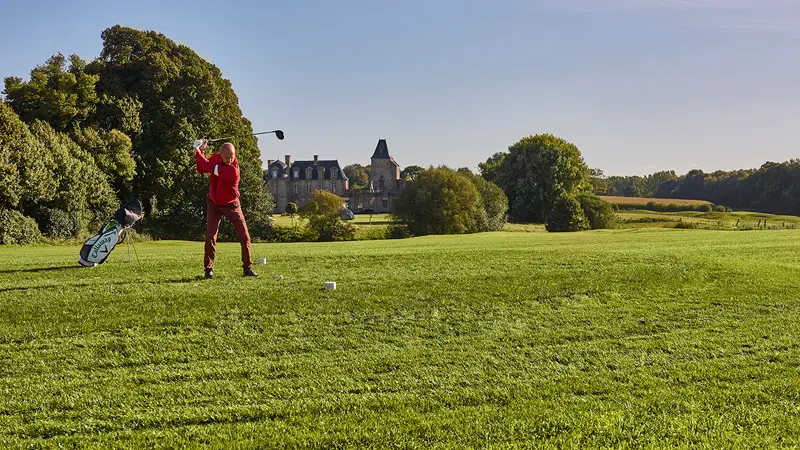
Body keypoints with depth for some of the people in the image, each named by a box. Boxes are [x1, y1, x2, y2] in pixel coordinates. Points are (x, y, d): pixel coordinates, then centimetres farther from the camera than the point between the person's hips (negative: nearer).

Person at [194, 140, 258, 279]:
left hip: (231, 205, -4)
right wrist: (201, 152, -11)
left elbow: (210, 168, -33)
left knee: (245, 236, -4)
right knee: (210, 237, -5)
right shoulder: (215, 158, -10)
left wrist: (198, 153, -20)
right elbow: (201, 170, 4)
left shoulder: (233, 169, -30)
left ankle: (247, 268, 10)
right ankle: (209, 269, 4)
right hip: (214, 204, 4)